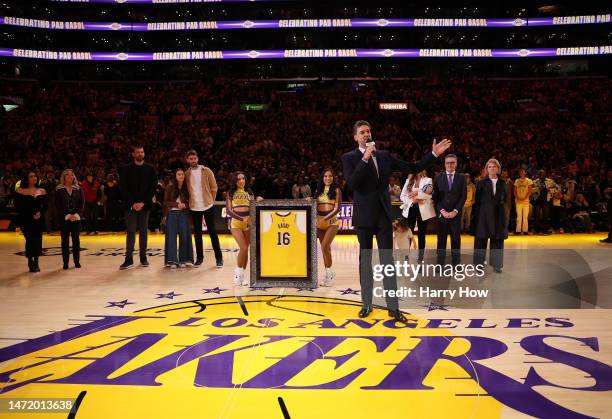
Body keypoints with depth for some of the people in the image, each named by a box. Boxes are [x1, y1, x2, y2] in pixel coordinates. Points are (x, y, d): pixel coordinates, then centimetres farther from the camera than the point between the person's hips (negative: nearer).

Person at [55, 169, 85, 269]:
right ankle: (65, 262, 5)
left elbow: (82, 203, 4)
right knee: (65, 240, 1)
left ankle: (77, 261, 9)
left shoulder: (78, 189, 8)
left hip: (76, 218, 1)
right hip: (64, 219, -1)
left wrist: (77, 215, -9)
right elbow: (57, 205, -2)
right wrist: (66, 216, -11)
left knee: (76, 239, 3)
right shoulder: (59, 190, 2)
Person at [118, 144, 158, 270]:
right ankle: (129, 259, 1)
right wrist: (132, 203, -11)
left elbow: (153, 187, 0)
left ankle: (143, 258, 13)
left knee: (143, 231, 6)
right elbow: (123, 188, -1)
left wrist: (143, 202, -10)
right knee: (131, 232, -2)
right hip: (130, 206, -1)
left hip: (145, 205, 1)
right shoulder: (125, 169, 3)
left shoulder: (150, 169, 5)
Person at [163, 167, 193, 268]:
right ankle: (172, 260, -1)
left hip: (184, 214, 1)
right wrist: (177, 204, -11)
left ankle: (183, 260, 4)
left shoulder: (187, 188, 7)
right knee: (172, 236, -3)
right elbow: (165, 202, 2)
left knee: (184, 236, -3)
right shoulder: (169, 187, 4)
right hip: (172, 213, -1)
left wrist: (185, 205, -12)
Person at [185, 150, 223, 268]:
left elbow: (214, 187, 1)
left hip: (208, 206, -3)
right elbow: (186, 190, 13)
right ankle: (199, 258, 18)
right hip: (194, 207, 3)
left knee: (212, 231, 0)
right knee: (197, 233, 9)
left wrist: (210, 200, 1)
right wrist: (190, 201, 5)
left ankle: (219, 257, 6)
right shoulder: (187, 174, 4)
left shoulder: (206, 171, -3)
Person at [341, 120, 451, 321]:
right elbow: (352, 183, -20)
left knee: (388, 261, 3)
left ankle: (393, 307, 6)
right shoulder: (349, 157, -3)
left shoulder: (384, 155, 8)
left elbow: (413, 168, 9)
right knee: (365, 260, 7)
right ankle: (366, 304, 17)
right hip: (364, 216, -3)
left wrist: (434, 154, 2)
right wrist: (365, 158, -22)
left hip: (384, 215, 3)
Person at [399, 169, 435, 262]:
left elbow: (431, 195, -12)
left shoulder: (428, 180, 2)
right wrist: (411, 200, -12)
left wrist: (418, 193, -22)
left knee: (421, 234, 5)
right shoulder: (409, 180, 10)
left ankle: (420, 258, 12)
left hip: (423, 211, -2)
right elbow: (402, 196, 6)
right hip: (410, 209, 2)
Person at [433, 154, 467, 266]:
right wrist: (442, 211, -9)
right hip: (441, 213, 0)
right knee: (441, 239, 2)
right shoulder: (438, 177, 7)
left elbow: (463, 196, 1)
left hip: (456, 213, 0)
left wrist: (455, 211, -9)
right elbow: (436, 196, 2)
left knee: (456, 239, 2)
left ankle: (456, 264, 9)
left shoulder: (461, 177, 7)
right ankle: (440, 264, 6)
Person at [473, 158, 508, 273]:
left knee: (497, 240, 4)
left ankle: (496, 264, 11)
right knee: (481, 239, 0)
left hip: (498, 215, 2)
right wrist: (476, 216, -3)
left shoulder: (503, 183, 9)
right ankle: (479, 264, 9)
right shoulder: (482, 183, 3)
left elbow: (504, 199, 14)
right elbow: (477, 200, 2)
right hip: (484, 215, -2)